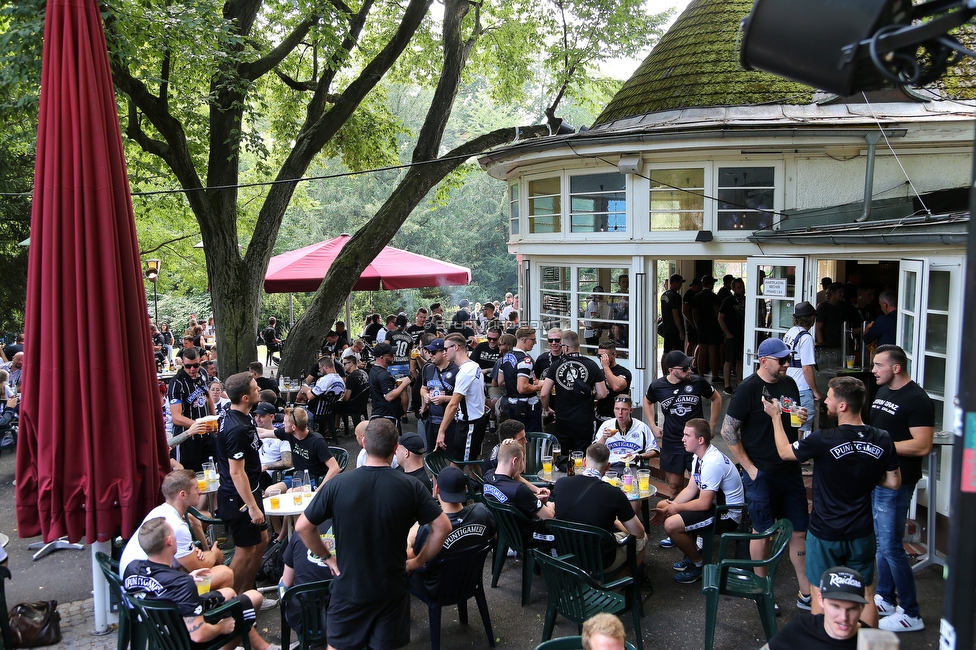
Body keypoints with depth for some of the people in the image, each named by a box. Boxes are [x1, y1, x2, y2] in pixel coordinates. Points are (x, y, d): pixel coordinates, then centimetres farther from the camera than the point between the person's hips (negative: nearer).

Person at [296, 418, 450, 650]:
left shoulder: (338, 484, -14)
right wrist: (420, 561, 2)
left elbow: (302, 527, -8)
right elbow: (443, 527, -10)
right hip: (393, 587, 0)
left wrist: (327, 557, 5)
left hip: (348, 586, 0)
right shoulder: (411, 486, -13)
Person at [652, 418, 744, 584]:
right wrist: (668, 508, -2)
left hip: (727, 515, -10)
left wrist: (677, 508, -11)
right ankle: (692, 554, 20)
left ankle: (699, 563, 1)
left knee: (671, 525, -24)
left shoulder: (713, 463, -28)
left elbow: (704, 504, -26)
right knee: (662, 505, 12)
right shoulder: (700, 456, 3)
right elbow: (691, 489, 8)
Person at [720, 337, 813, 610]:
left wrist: (802, 418, -3)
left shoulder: (789, 384, 6)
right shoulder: (749, 389, -13)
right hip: (762, 473, -6)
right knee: (762, 532, 7)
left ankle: (806, 594, 21)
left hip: (790, 471, 6)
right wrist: (749, 467, -13)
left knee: (799, 531, 10)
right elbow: (728, 430, -13)